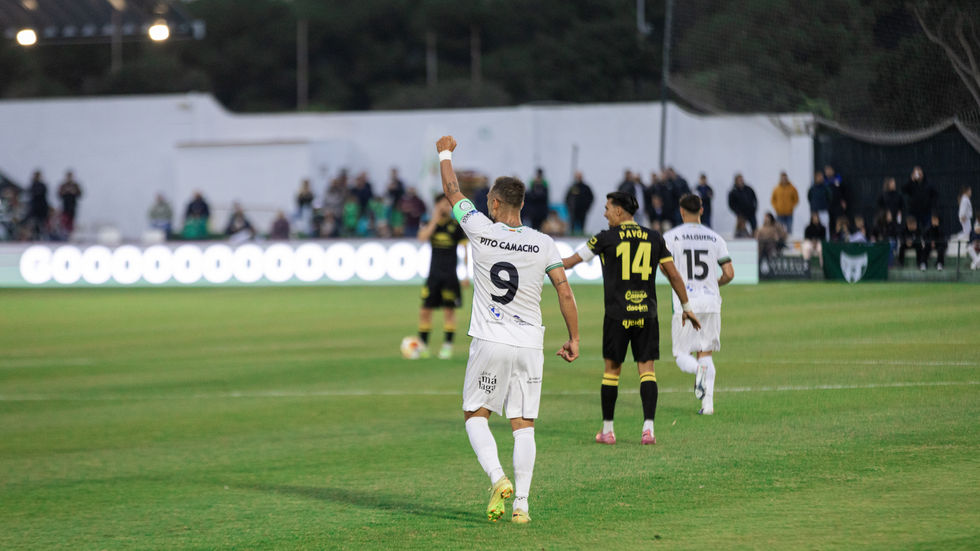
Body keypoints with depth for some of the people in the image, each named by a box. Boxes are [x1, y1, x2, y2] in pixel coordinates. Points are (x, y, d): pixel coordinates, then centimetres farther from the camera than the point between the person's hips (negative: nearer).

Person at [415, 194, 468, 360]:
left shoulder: (456, 226, 0)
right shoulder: (430, 224, 6)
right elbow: (422, 237, -15)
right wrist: (435, 220, -17)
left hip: (450, 275, -2)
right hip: (434, 273, 2)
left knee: (449, 310, -3)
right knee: (425, 309, 0)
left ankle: (447, 346, 4)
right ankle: (423, 346, 10)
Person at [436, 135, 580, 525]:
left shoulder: (480, 230, -6)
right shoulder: (542, 244, -3)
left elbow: (452, 191, 11)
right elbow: (565, 293, -4)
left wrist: (445, 153, 28)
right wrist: (574, 339, 6)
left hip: (489, 343, -2)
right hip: (529, 345, 2)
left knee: (475, 416, 11)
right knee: (523, 426, 5)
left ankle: (498, 479, -11)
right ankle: (521, 503, -2)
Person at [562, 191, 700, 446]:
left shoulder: (606, 238, -3)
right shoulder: (654, 238, 6)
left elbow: (570, 262, 2)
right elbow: (674, 275, 9)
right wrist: (686, 307, 19)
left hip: (617, 314, -2)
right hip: (647, 313, 2)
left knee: (611, 370, 9)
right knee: (647, 369, 2)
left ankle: (607, 430, 13)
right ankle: (648, 427, -11)